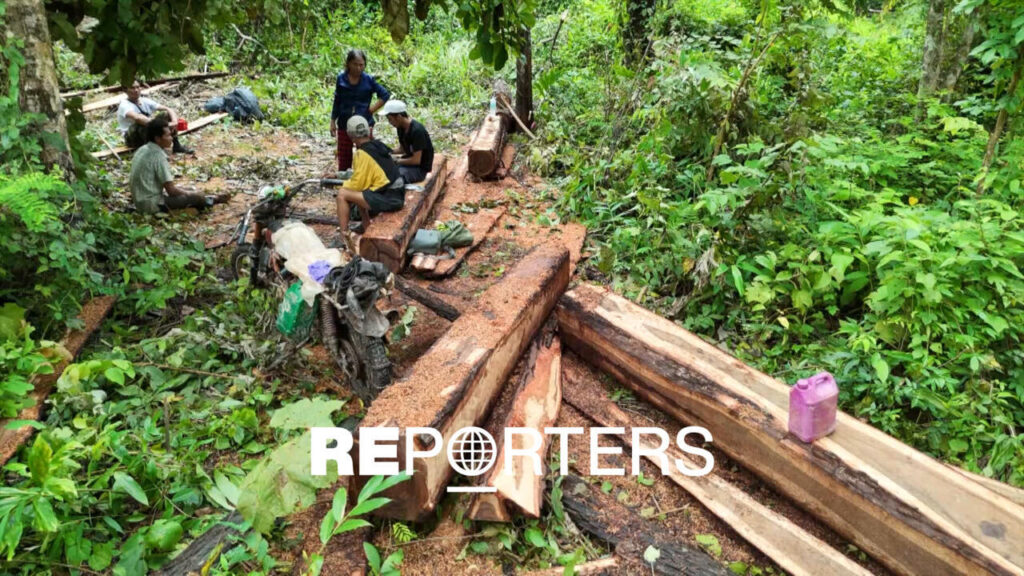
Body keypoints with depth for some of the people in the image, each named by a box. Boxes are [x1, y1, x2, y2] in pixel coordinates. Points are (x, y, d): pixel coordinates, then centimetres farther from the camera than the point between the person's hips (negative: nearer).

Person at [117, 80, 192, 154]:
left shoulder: (145, 101, 2)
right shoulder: (124, 105, -17)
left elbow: (169, 109, -8)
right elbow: (137, 117, -40)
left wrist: (174, 122, -29)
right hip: (132, 138, -6)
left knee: (166, 114, -9)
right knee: (143, 123, -36)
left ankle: (176, 145, -10)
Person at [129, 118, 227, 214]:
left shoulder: (143, 150, 6)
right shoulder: (158, 156, -20)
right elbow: (171, 190, -19)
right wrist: (189, 195, -2)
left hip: (140, 201, 9)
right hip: (152, 204, -9)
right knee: (195, 198, -2)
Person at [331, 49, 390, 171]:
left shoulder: (368, 80, -5)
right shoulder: (341, 79, 0)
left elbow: (385, 95, 2)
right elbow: (337, 102, 7)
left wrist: (372, 109, -5)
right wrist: (333, 122, 6)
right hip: (344, 124, 2)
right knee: (344, 158, 8)